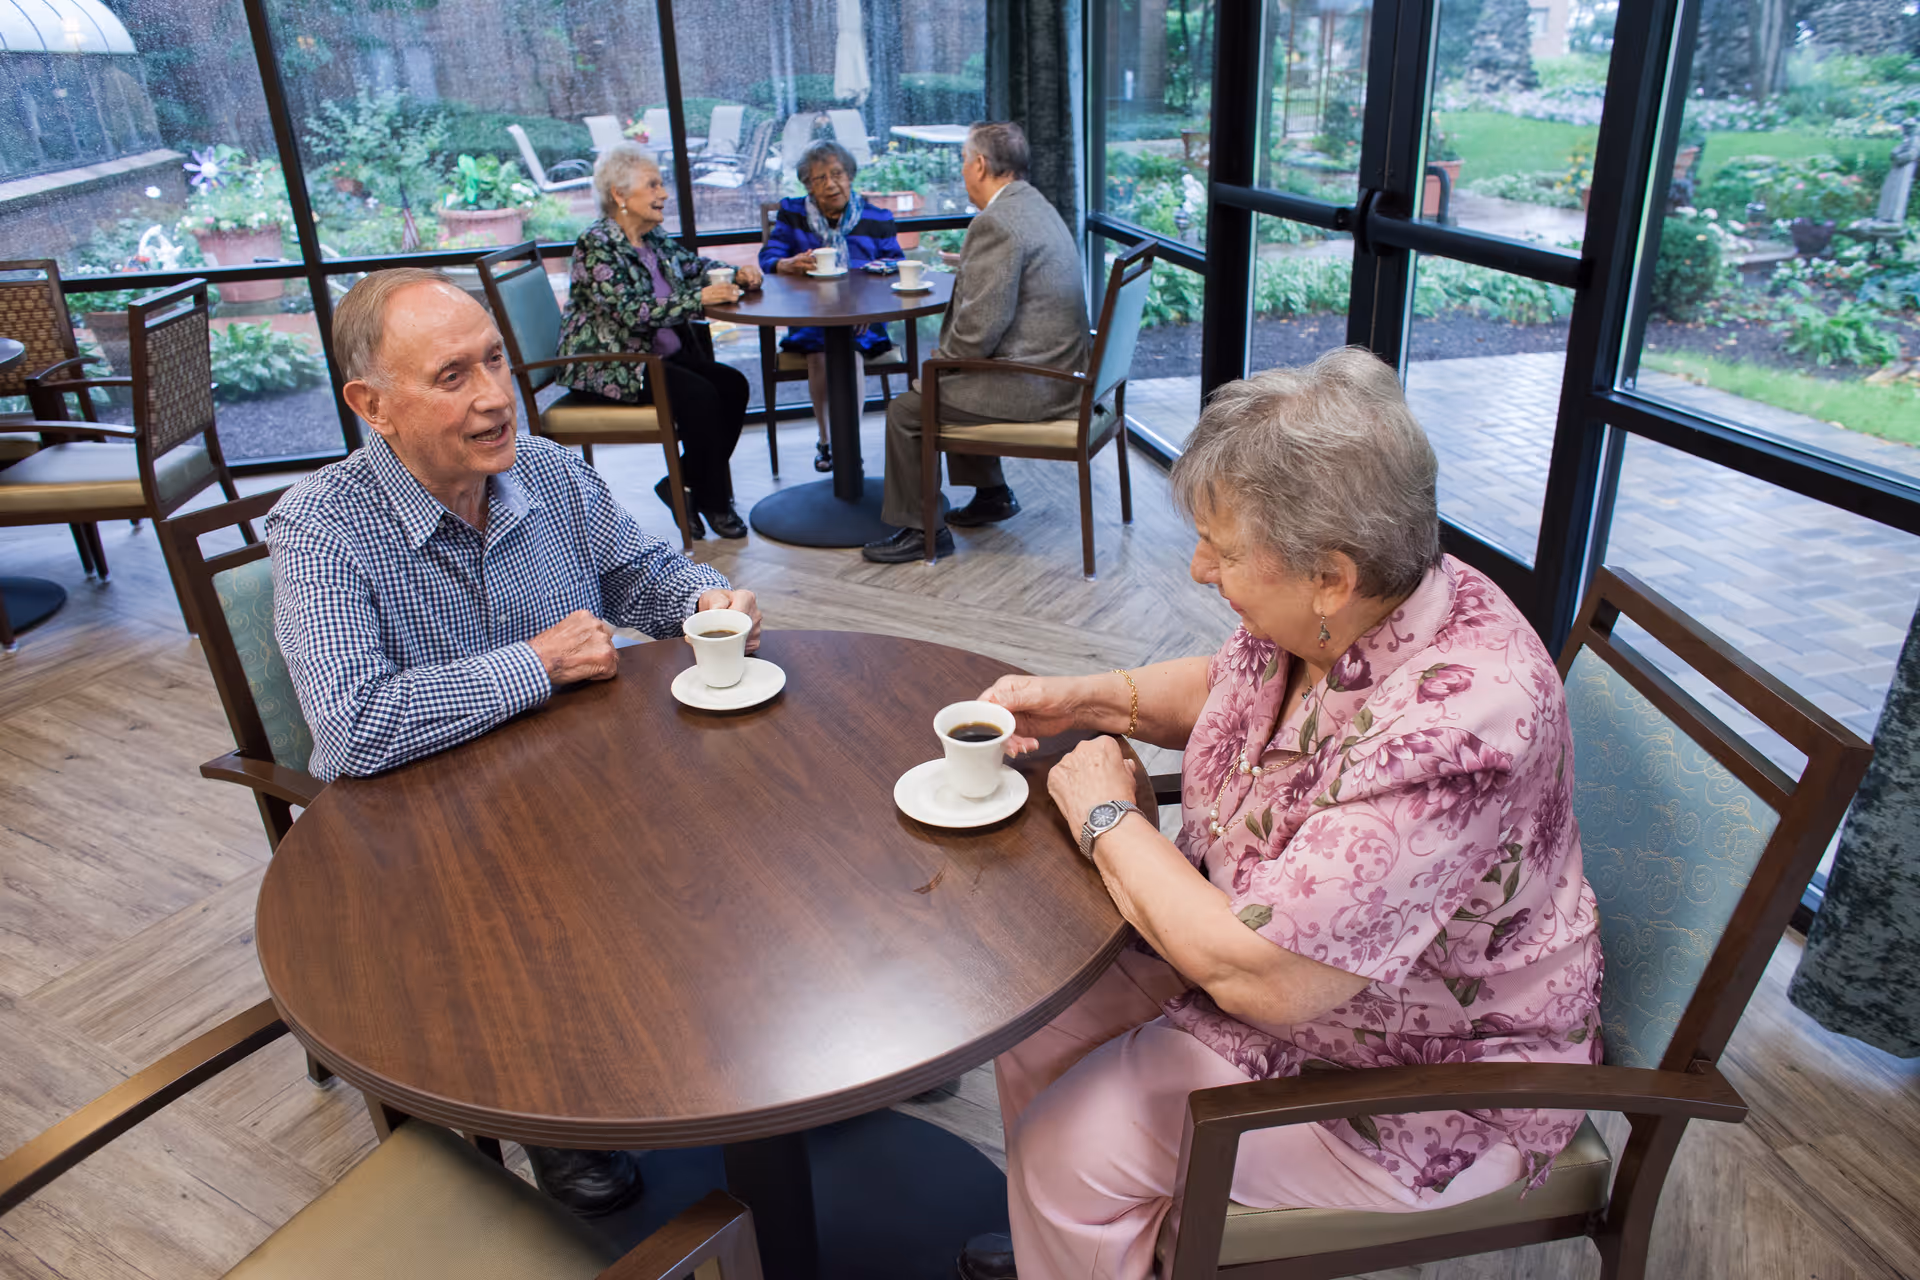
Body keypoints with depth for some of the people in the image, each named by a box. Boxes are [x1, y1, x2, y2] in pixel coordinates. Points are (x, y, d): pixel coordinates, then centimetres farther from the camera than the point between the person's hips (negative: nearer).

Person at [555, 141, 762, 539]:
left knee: (733, 385, -11)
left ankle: (680, 483, -2)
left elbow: (695, 264, 23)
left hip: (661, 354, 8)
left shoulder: (654, 238, 11)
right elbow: (630, 311, -25)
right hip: (607, 366, -8)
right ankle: (713, 501, -11)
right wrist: (698, 299, -28)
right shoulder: (596, 244, -14)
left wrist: (736, 273, 1)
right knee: (697, 394, -27)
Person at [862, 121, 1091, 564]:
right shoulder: (1035, 205, 12)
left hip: (1029, 384, -10)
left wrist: (939, 361, -8)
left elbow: (980, 327, -23)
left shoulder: (995, 222, -20)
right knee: (952, 384, 29)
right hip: (1056, 367, 10)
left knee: (905, 410, -3)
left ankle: (922, 530, 8)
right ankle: (991, 493, 36)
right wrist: (970, 263, 16)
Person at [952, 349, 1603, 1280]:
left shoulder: (1452, 722, -37)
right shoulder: (1328, 616, -11)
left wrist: (1107, 818, -22)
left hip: (1414, 1089, -8)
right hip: (1260, 940, 8)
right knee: (1030, 1025, 6)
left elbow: (1264, 979, -36)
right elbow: (1224, 685, 13)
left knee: (1066, 1145, -10)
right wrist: (1083, 700, -2)